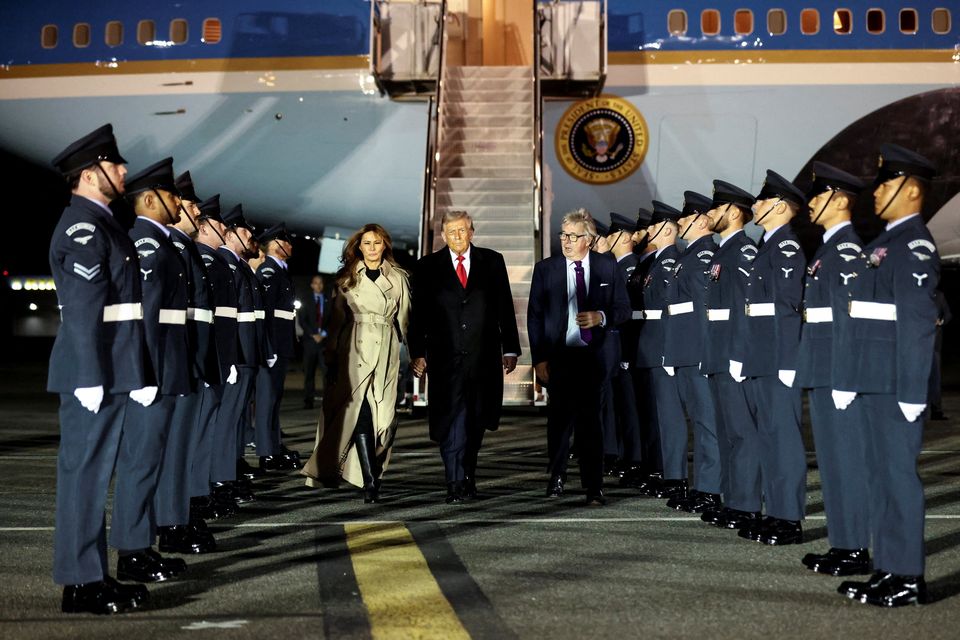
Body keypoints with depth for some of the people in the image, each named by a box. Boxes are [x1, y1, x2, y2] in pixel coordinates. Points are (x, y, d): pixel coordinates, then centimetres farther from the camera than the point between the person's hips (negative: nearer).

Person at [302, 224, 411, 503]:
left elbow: (404, 319, 12)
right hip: (355, 351, -1)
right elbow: (337, 319, 11)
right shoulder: (347, 278, 10)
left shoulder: (398, 278, 12)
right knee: (361, 414, -10)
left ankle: (370, 474, 11)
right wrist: (331, 356, 6)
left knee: (382, 415, -3)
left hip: (386, 352, 1)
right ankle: (370, 481, -11)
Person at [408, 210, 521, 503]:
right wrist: (417, 353, -4)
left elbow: (505, 308, 7)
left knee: (476, 421, 10)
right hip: (446, 358, -2)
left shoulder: (492, 261, 7)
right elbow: (418, 313, 3)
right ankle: (456, 484, -3)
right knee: (451, 420, -7)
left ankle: (468, 476, 26)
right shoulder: (428, 267, 4)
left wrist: (510, 349, 3)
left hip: (483, 357, 2)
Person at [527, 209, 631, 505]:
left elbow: (623, 308, 8)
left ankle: (594, 486, 7)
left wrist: (602, 317, -14)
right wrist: (538, 358, -5)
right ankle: (557, 477, 24)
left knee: (590, 419, 0)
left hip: (593, 356, 0)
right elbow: (534, 316, 1)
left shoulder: (607, 266, 3)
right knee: (560, 417, 8)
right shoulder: (545, 268, 2)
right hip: (558, 355, 0)